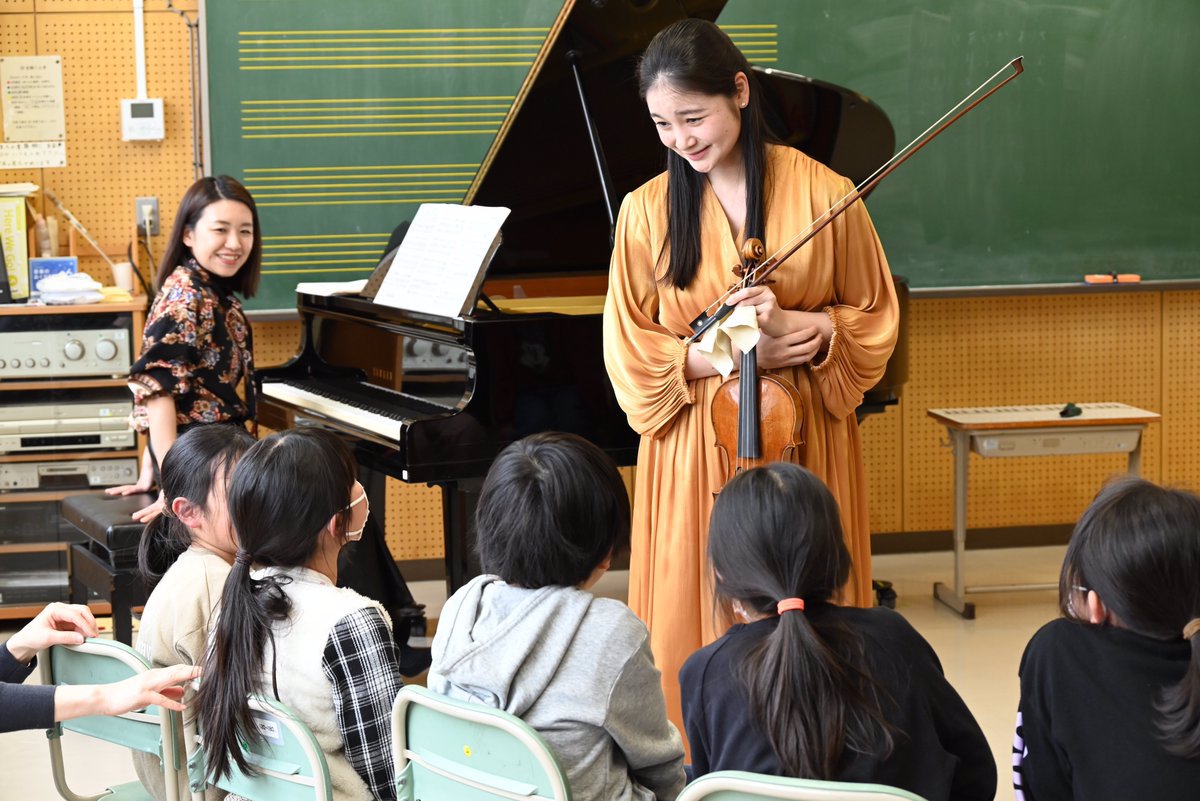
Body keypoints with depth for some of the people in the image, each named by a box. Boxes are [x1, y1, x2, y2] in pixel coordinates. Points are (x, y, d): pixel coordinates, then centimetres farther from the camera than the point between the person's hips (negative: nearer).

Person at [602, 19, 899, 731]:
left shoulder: (823, 193, -3)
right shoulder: (647, 211, 0)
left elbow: (875, 317, 8)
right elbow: (630, 350, 2)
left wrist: (805, 330, -13)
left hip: (803, 442, 0)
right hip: (693, 452, 1)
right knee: (698, 623, 3)